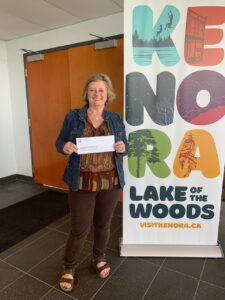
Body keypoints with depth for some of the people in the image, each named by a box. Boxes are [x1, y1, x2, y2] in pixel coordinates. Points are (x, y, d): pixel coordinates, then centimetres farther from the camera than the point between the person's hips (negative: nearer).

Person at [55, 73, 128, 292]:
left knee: (103, 224, 18)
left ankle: (99, 259, 45)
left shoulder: (116, 119, 5)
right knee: (79, 228, 7)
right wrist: (65, 147, -19)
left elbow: (124, 148, 9)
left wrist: (122, 148, -14)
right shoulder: (73, 116, -2)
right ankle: (68, 267, 34)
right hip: (81, 182, -2)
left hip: (110, 181, 3)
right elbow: (59, 143, 3)